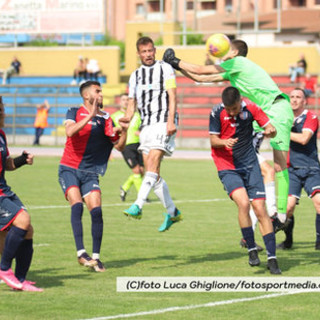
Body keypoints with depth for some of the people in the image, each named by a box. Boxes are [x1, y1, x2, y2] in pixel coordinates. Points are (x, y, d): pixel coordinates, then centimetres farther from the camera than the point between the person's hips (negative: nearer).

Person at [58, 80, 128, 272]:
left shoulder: (105, 119, 7)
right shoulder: (75, 113, 0)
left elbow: (119, 146, 8)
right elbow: (70, 132, -21)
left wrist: (124, 131, -12)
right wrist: (90, 116, -27)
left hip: (90, 173, 3)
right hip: (69, 169, -3)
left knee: (96, 210, -11)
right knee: (77, 205, -22)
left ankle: (96, 256, 0)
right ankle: (81, 253, -25)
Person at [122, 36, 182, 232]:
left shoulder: (166, 69, 2)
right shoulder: (135, 75, 18)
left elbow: (172, 96, -5)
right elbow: (132, 103, 19)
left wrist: (171, 121, -17)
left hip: (163, 122, -6)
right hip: (146, 126, 6)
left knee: (152, 164, -21)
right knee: (152, 173, 2)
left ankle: (138, 207, -31)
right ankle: (172, 212, 13)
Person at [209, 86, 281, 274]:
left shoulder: (251, 108, -8)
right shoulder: (217, 113, -11)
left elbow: (271, 128, -4)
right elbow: (213, 140, -5)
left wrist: (270, 131, -28)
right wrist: (224, 142, -28)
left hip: (250, 165, 2)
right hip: (227, 167, -2)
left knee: (260, 209, -5)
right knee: (243, 203, -24)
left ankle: (272, 259, 1)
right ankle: (252, 249, -7)